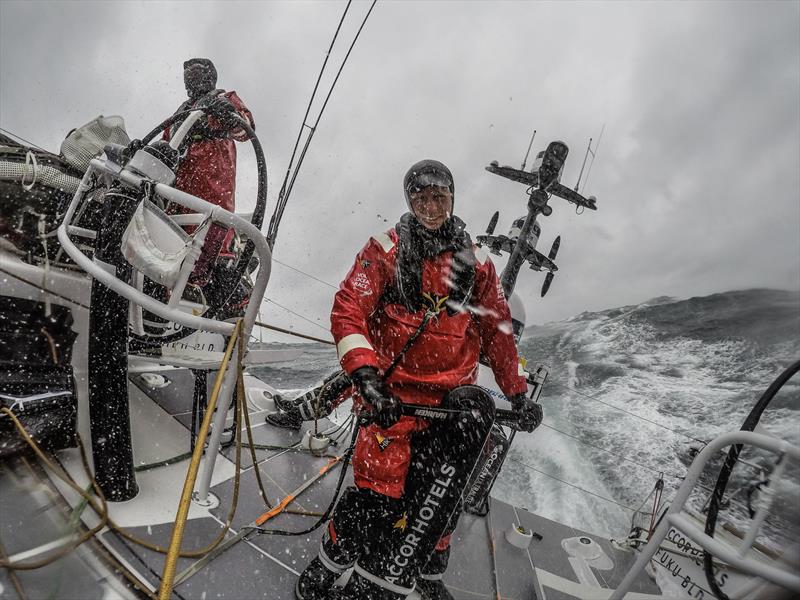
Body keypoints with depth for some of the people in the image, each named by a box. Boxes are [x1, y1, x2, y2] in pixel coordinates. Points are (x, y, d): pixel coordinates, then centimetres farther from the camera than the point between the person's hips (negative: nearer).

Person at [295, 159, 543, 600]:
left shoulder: (475, 263, 10)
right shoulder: (386, 249, 1)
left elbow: (497, 331, 16)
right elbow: (348, 310, -8)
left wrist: (518, 393, 13)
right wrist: (365, 373, -22)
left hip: (450, 393, 3)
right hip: (392, 390, -3)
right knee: (379, 493, -9)